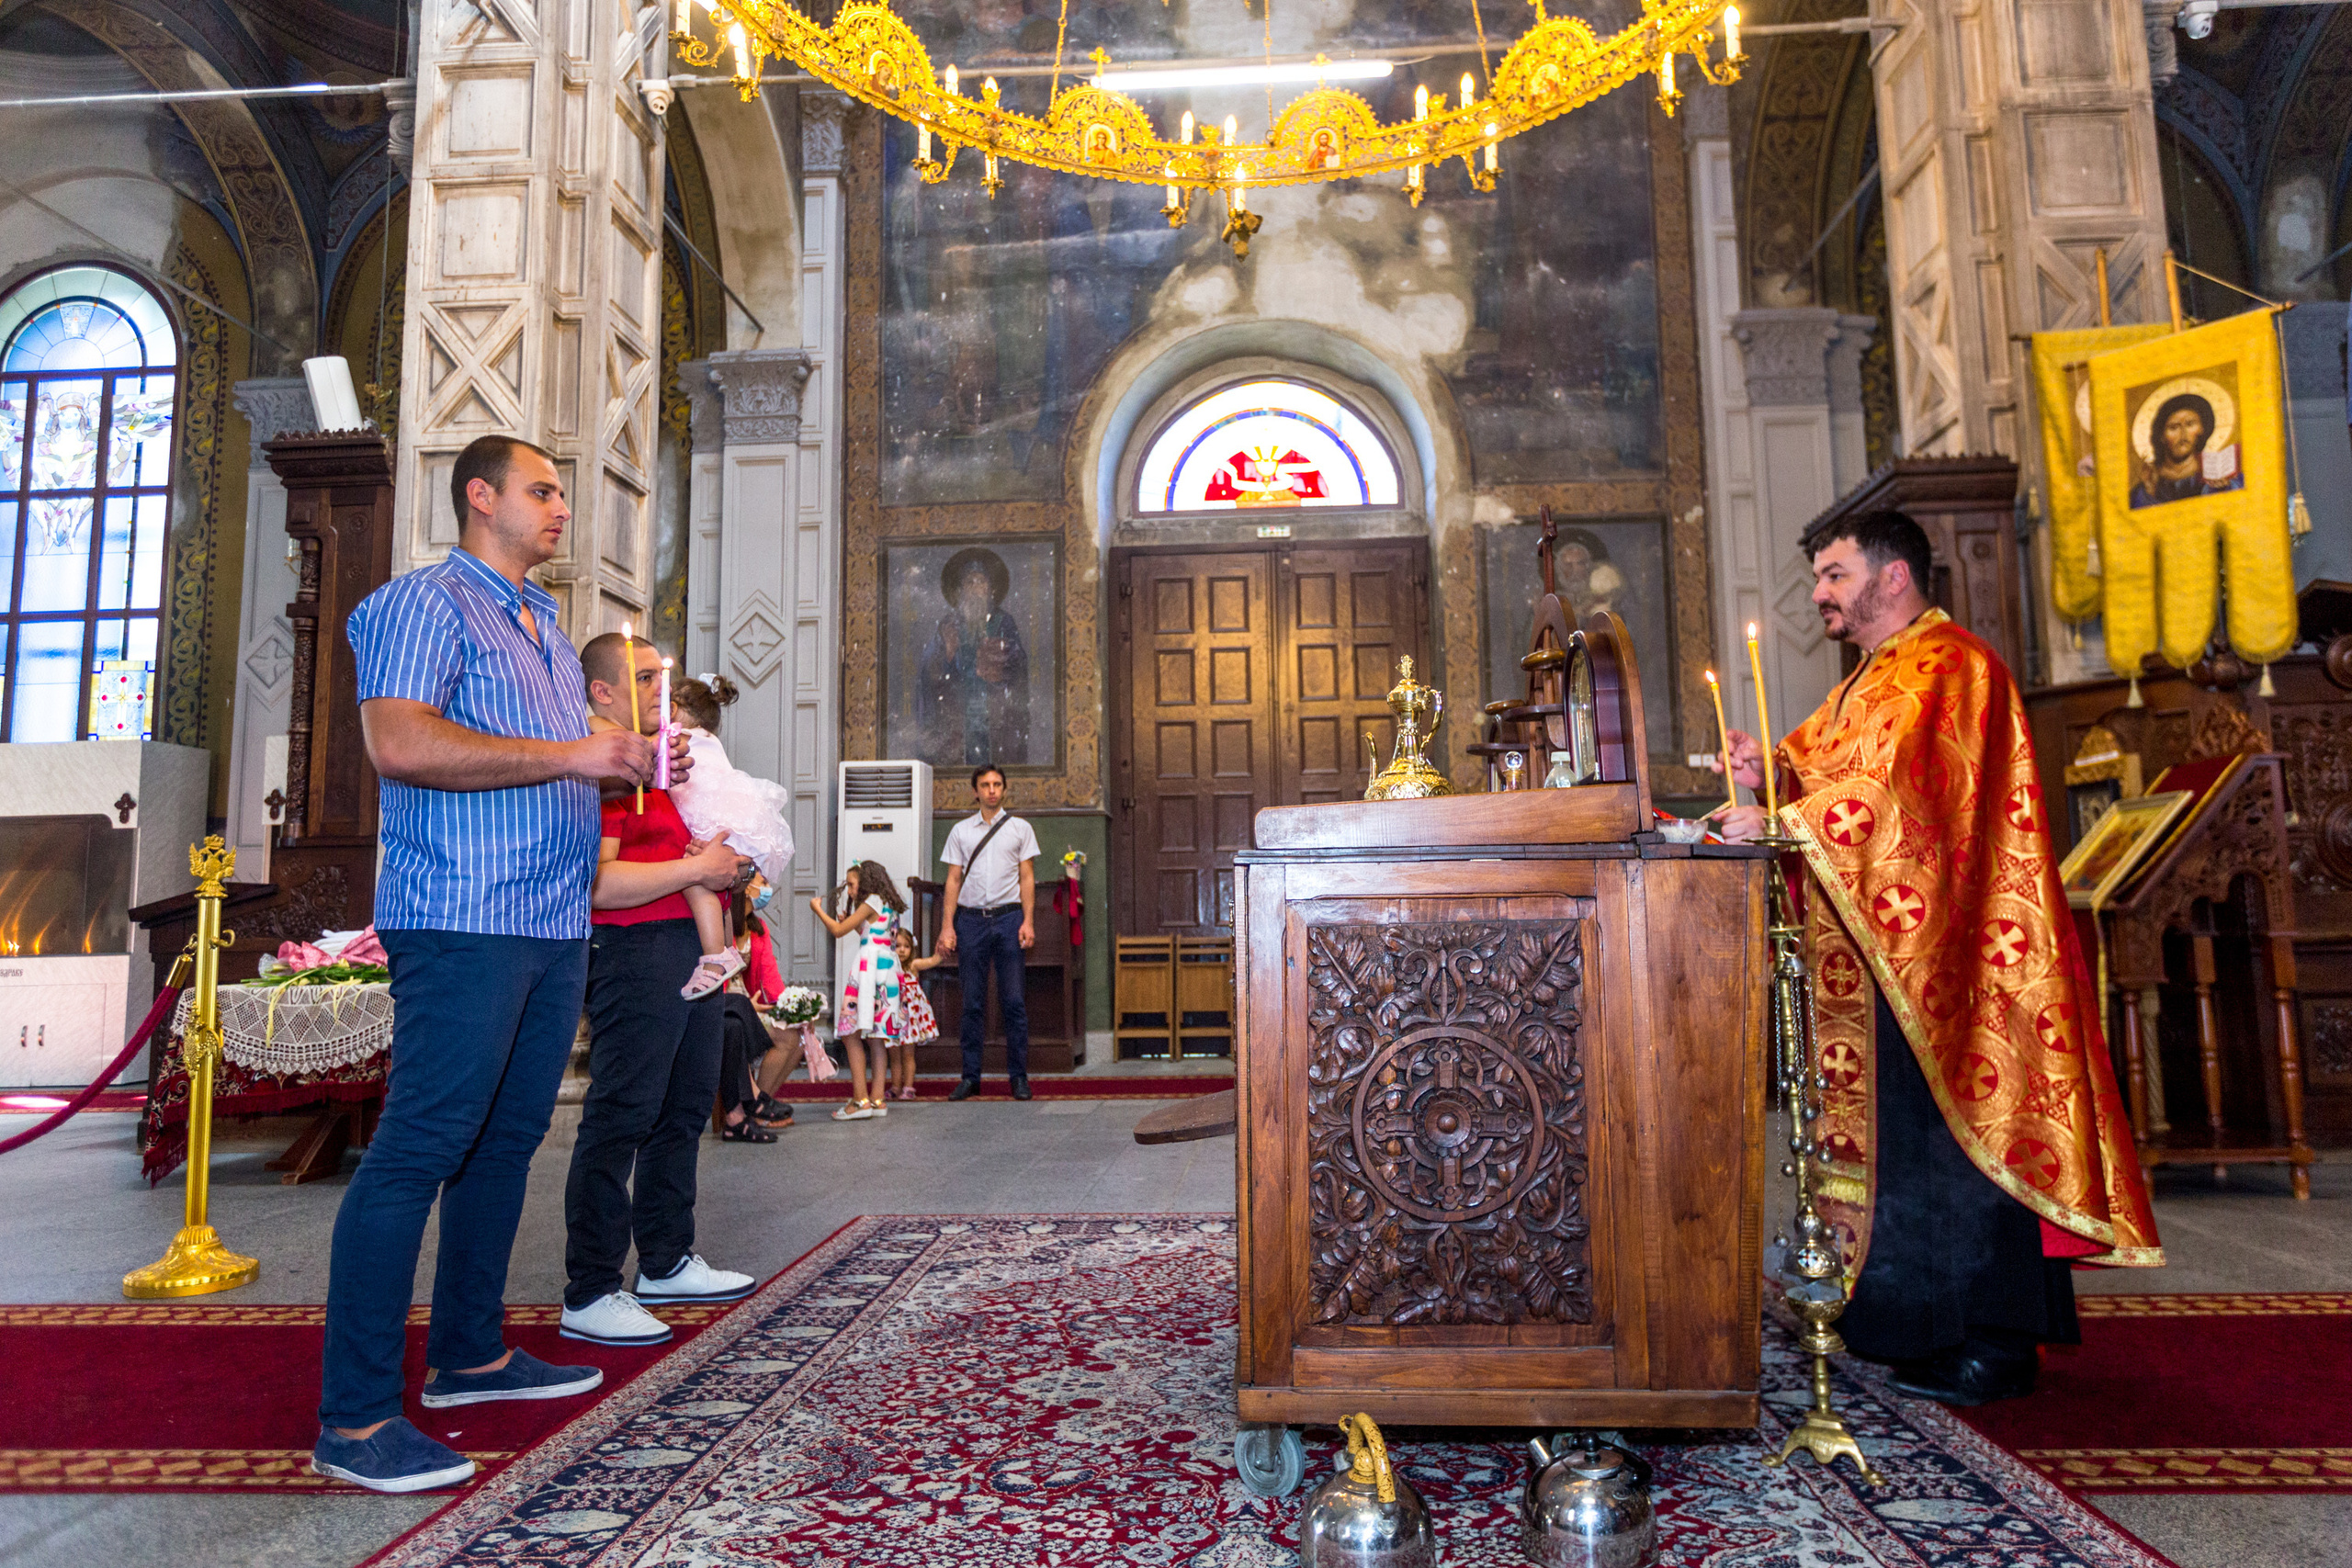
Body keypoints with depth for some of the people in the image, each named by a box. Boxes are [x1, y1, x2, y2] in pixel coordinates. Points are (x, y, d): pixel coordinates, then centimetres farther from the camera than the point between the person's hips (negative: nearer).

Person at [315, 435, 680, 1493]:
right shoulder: (428, 602, -5)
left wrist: (627, 759, 11)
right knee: (421, 1147, -8)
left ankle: (469, 1354, 26)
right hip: (463, 921, -9)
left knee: (506, 1141, 13)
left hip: (557, 922, 9)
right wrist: (570, 754, -19)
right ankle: (353, 1421, -1)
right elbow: (399, 743, -20)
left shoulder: (547, 624, 23)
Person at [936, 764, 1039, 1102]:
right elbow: (953, 881, 9)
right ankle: (970, 1077, 9)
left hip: (1008, 918, -1)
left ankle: (1018, 1076, 5)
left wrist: (1028, 922, -5)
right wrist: (948, 926, 0)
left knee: (1014, 1001, -2)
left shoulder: (1020, 828, 9)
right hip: (971, 919, 1)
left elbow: (1027, 878, 6)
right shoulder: (960, 831, 11)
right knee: (972, 1003, 3)